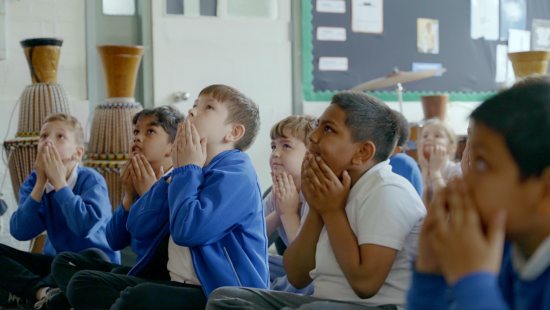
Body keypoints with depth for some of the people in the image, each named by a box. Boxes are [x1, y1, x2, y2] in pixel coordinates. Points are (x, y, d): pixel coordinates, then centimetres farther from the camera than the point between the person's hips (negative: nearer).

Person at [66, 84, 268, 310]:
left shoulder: (236, 175, -11)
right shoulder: (193, 172, 16)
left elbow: (188, 230, -25)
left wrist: (188, 170, -8)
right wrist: (178, 171, 4)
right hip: (179, 285, 9)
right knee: (83, 283, 1)